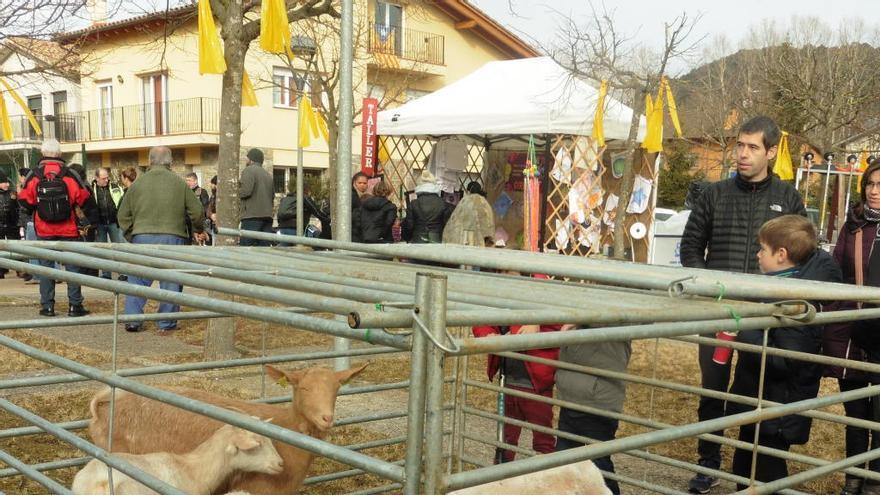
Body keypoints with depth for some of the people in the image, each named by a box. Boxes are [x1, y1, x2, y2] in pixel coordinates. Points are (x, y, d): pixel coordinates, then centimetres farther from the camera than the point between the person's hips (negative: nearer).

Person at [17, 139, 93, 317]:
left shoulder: (34, 176, -5)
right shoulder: (70, 175, -7)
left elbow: (24, 200, -1)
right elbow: (83, 197, -3)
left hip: (44, 230, 1)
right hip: (68, 230, -1)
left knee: (46, 266, 9)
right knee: (72, 266, 6)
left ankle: (47, 306, 9)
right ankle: (75, 305, 5)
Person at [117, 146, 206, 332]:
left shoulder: (138, 183, 5)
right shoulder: (179, 184, 0)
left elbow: (123, 215, 10)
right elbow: (197, 211, 4)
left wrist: (131, 236, 21)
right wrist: (199, 231, 22)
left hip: (142, 236, 1)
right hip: (172, 237, -1)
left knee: (137, 280, 10)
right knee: (170, 281, 7)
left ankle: (132, 320, 8)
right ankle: (167, 323, 10)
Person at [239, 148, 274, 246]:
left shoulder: (249, 170, -1)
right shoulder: (269, 175, 21)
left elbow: (246, 191, -13)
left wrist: (236, 193, 4)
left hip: (252, 217, -7)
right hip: (268, 217, 7)